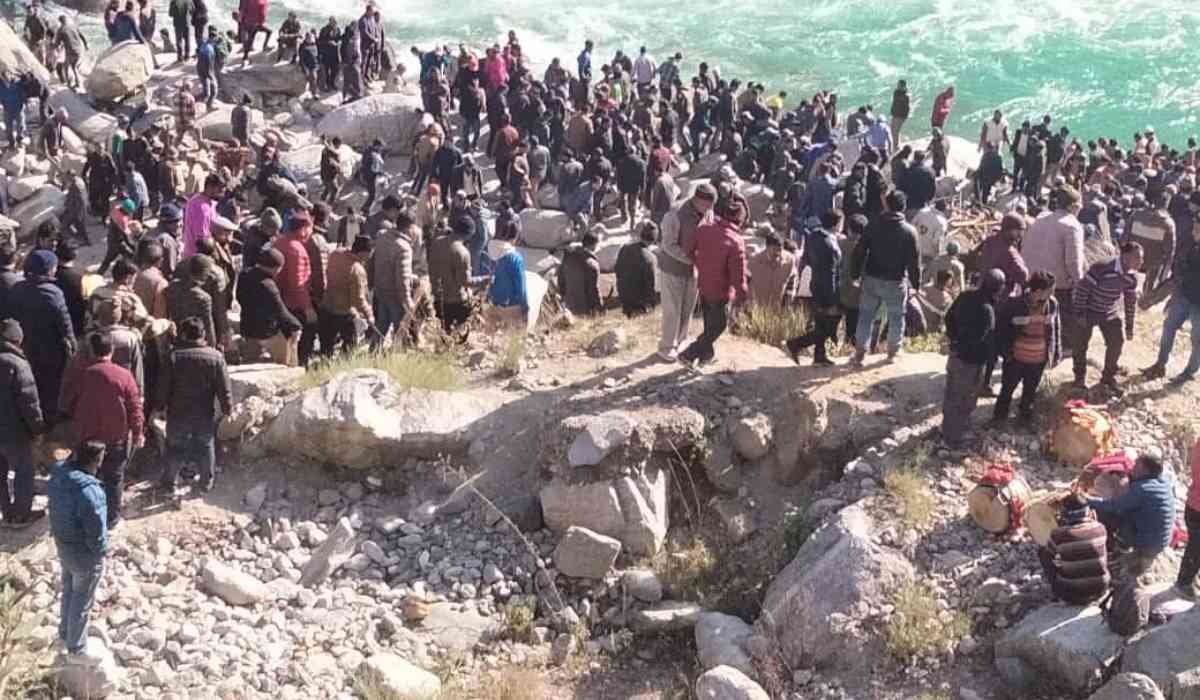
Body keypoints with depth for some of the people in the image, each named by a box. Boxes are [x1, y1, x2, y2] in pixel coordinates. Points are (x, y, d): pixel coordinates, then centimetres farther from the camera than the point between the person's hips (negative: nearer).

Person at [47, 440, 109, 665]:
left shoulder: (58, 477, -12)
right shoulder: (90, 492, -37)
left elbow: (58, 511, 3)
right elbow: (97, 532, -28)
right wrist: (100, 551, -10)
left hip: (63, 545, 8)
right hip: (85, 555, -8)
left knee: (68, 592, 29)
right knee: (81, 602, 14)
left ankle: (65, 635, 51)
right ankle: (77, 650, 33)